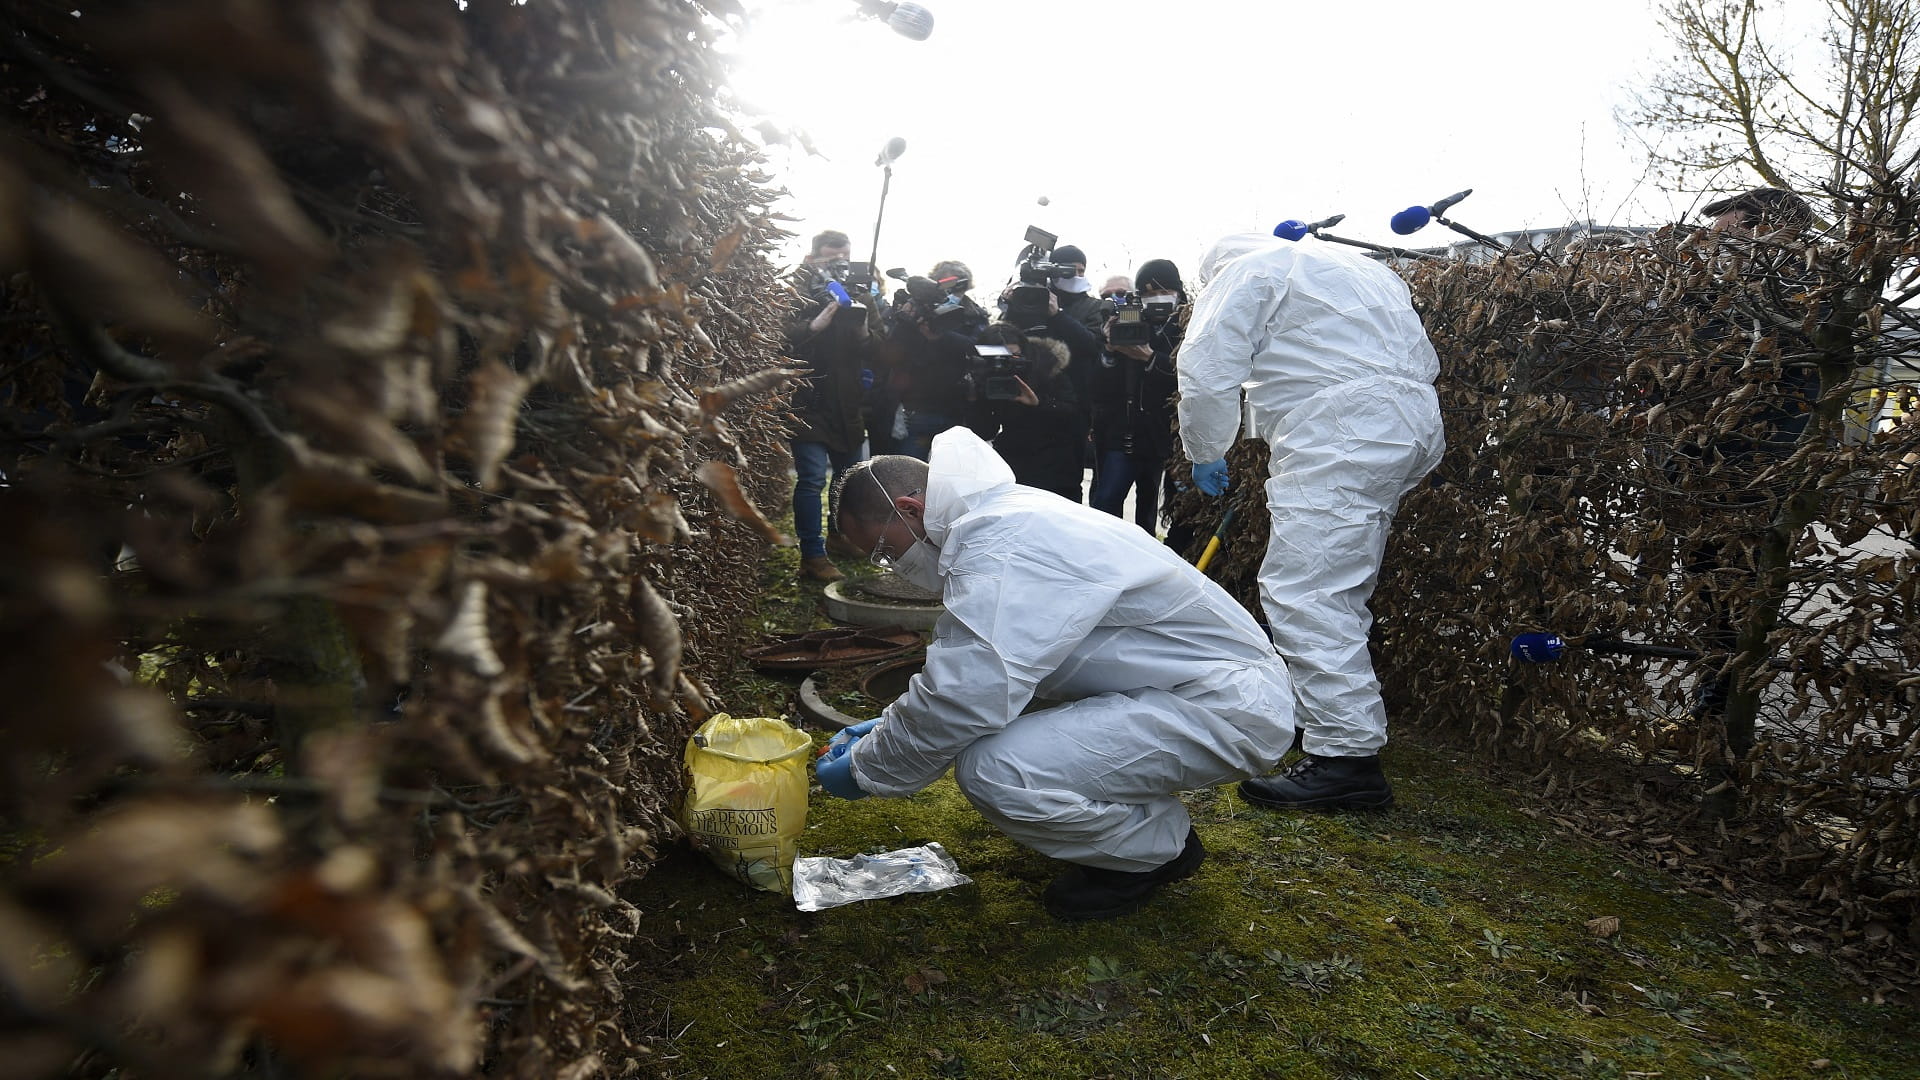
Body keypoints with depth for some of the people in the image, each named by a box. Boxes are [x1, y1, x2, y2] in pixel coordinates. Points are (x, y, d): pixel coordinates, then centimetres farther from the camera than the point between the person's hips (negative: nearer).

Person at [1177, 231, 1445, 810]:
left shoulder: (1245, 272, 6)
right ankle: (1320, 714, 26)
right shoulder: (1355, 265, 32)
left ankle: (1348, 757, -17)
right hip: (1413, 422, 10)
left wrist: (1207, 453, 9)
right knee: (1338, 588, 17)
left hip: (1344, 433, -10)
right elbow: (1422, 359, 30)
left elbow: (1208, 370, -5)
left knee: (1302, 590, -13)